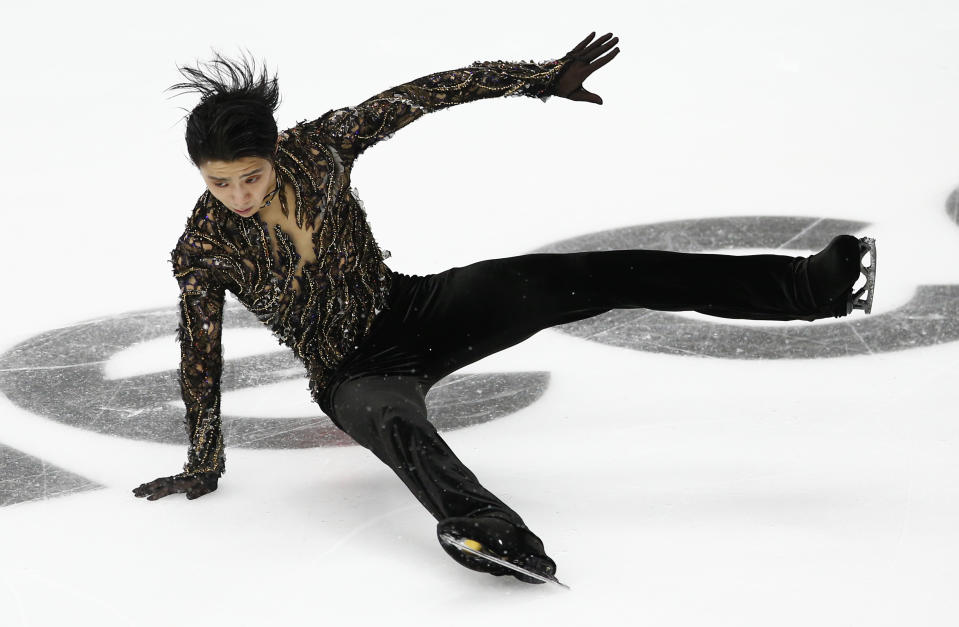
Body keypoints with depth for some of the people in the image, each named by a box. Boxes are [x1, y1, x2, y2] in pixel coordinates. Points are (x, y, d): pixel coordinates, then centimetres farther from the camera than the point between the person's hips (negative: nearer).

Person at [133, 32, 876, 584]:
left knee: (581, 280, -17)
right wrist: (203, 467, -1)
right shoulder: (203, 250, -19)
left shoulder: (316, 147, -16)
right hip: (353, 376, -2)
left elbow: (423, 95, -11)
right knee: (393, 422, -41)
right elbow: (201, 362, -9)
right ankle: (491, 531, -74)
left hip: (415, 311, 2)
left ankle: (812, 284, -20)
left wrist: (542, 77, -11)